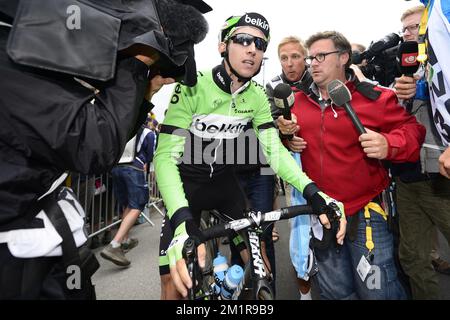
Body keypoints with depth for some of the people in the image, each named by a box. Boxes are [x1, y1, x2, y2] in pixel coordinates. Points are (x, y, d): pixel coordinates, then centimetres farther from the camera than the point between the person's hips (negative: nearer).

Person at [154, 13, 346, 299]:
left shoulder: (257, 97, -7)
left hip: (224, 181, 4)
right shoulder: (192, 86, -23)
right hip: (186, 183, -3)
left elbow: (274, 150, -12)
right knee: (175, 282, -6)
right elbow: (165, 155, -29)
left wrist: (313, 193, -29)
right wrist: (183, 221, -44)